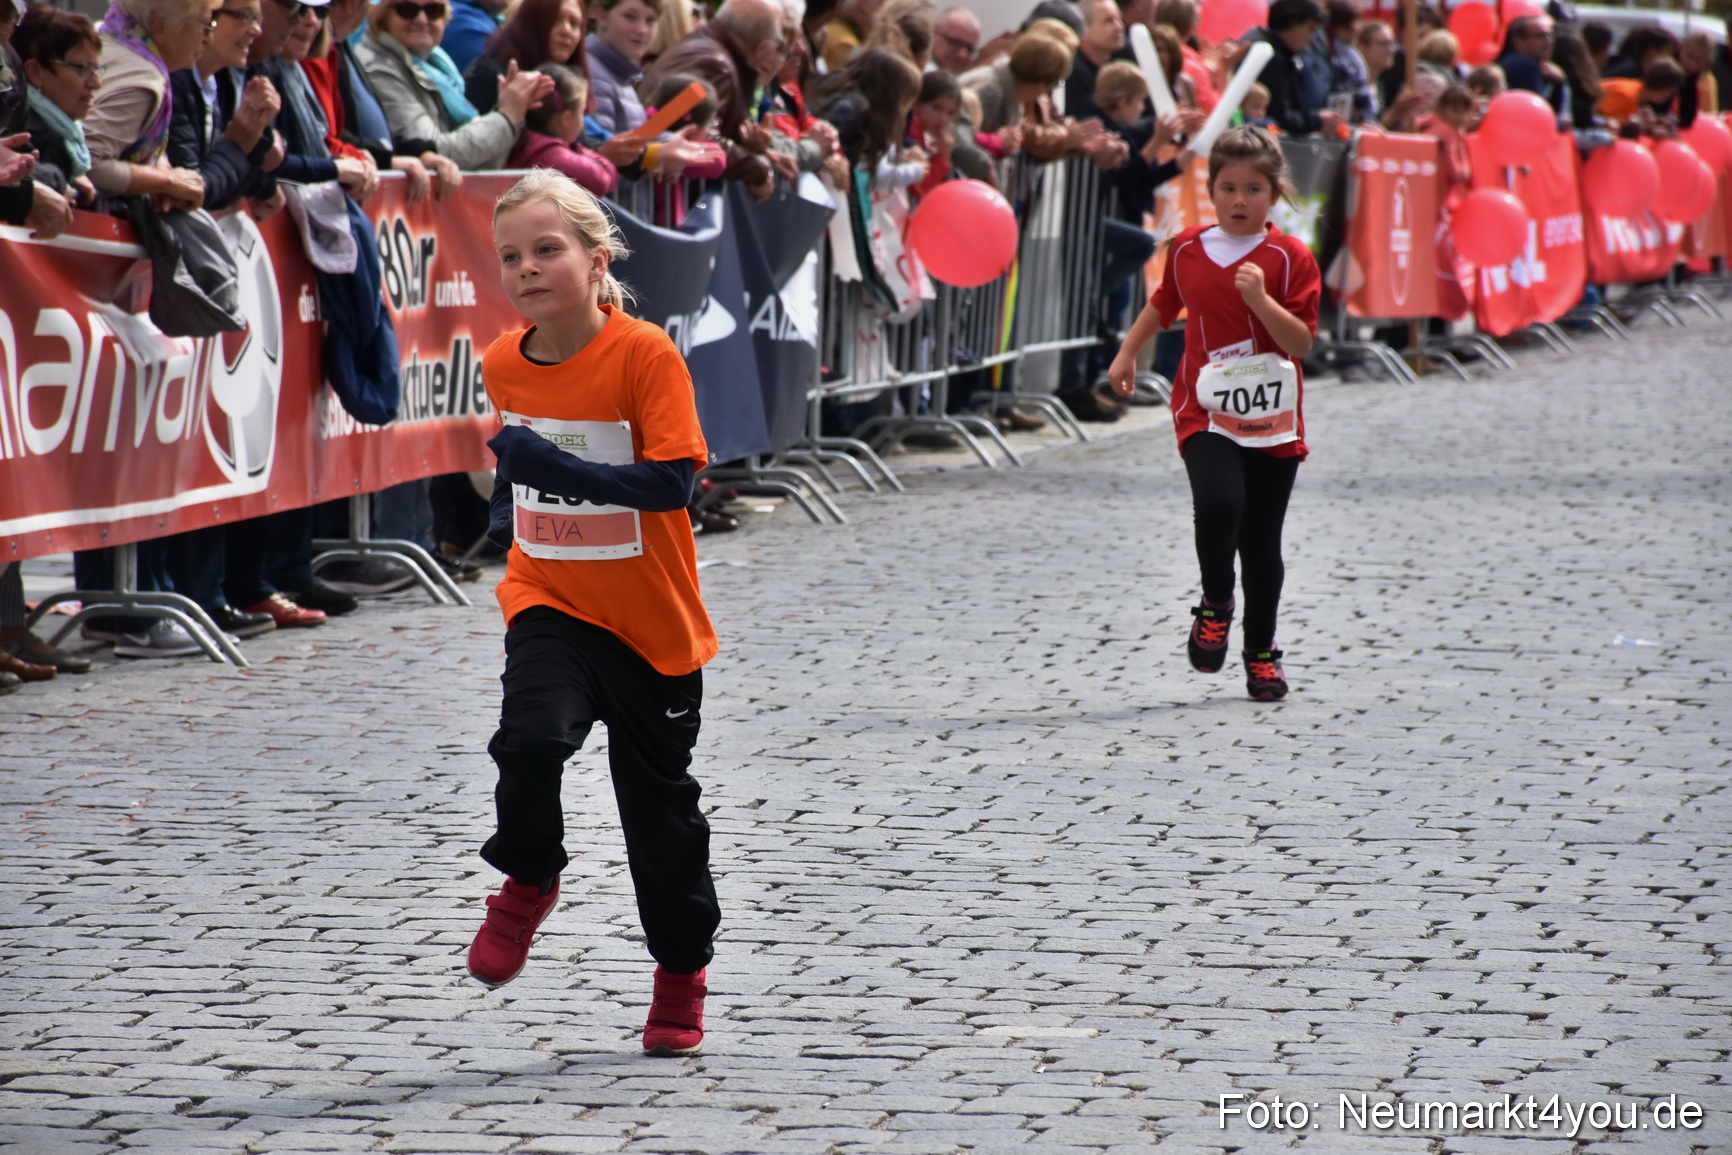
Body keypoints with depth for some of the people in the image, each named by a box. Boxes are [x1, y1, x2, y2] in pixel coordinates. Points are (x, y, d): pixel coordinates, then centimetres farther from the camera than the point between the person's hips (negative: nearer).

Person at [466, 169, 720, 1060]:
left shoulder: (645, 355, -17)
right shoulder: (504, 364, 0)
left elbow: (672, 482, -24)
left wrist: (557, 468, -30)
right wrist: (510, 501, 9)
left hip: (651, 618, -3)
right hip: (549, 601, 3)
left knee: (661, 802, 8)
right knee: (531, 737, -25)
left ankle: (682, 976, 27)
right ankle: (528, 883, 2)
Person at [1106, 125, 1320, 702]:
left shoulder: (1289, 257, -5)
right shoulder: (1187, 250, 5)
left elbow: (1301, 341, -12)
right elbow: (1164, 302, 25)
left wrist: (1261, 300, -25)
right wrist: (1127, 353, 24)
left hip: (1272, 420, -1)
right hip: (1206, 411, 1)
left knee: (1261, 542, 6)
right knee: (1219, 504, -26)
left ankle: (1261, 653, 23)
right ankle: (1215, 604, 1)